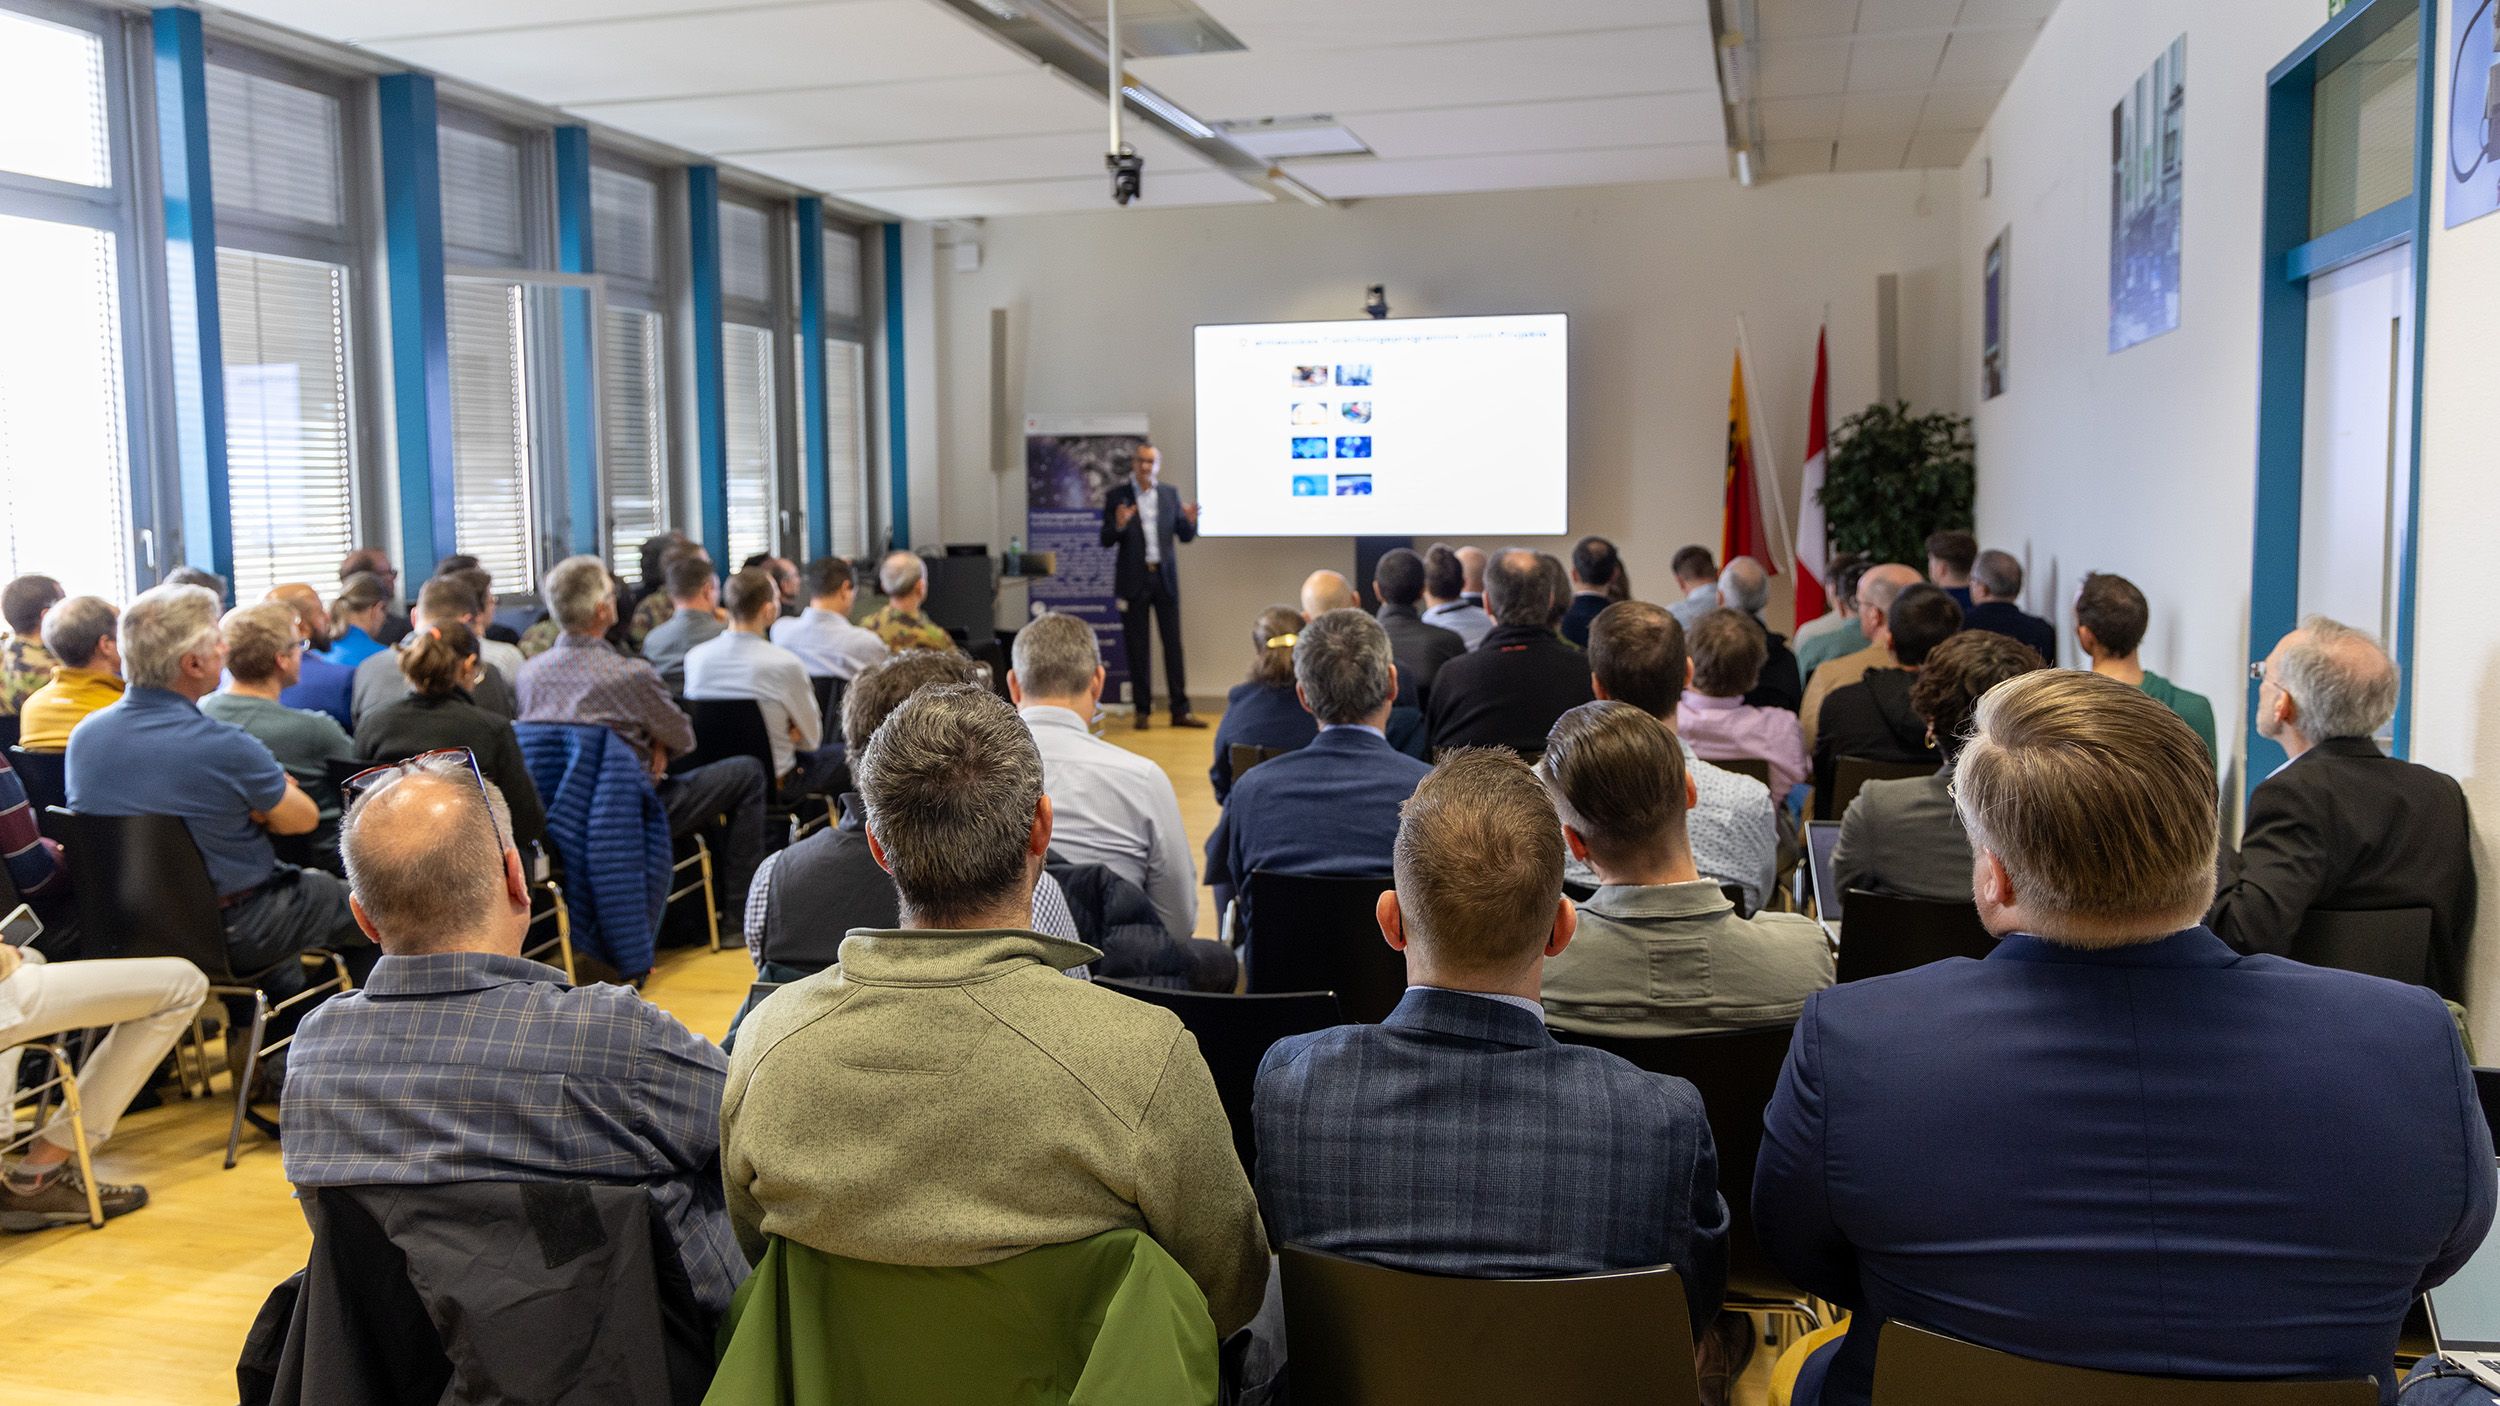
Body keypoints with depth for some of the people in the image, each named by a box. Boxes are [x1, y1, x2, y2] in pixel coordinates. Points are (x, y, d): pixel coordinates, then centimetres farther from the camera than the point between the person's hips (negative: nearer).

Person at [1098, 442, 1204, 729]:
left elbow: (1185, 536, 8)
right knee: (1138, 647, 3)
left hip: (1165, 577, 2)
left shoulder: (1170, 494, 7)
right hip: (1134, 579, -2)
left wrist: (1190, 521, -13)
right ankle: (1143, 710, 11)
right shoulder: (1117, 496, 0)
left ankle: (1180, 711, 5)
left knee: (1174, 644, 2)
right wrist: (1119, 525, -23)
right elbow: (1106, 540, -3)